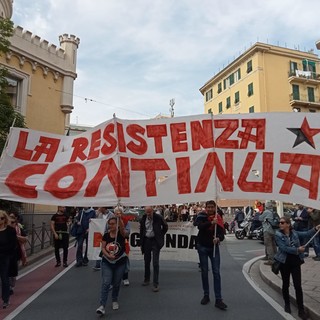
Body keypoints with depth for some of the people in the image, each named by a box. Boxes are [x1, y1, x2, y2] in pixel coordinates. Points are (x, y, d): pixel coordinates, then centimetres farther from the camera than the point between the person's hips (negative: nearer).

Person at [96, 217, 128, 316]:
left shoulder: (121, 234, -13)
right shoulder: (106, 235, -2)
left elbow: (122, 228, -35)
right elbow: (102, 248, -5)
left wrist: (119, 218, -54)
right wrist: (108, 255, -23)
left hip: (120, 263, -1)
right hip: (107, 262, 1)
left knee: (116, 283, 11)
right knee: (106, 283, -9)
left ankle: (115, 300, 35)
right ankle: (102, 306, -8)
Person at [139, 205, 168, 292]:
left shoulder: (158, 217, -11)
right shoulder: (143, 219, -1)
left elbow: (165, 226, 5)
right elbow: (141, 231, 9)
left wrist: (161, 235, 2)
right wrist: (141, 243, 7)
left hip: (155, 241, -4)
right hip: (146, 241, 4)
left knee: (155, 263, -6)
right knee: (147, 262, 15)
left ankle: (156, 284, -1)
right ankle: (146, 279, 33)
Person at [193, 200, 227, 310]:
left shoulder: (218, 218, -2)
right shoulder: (202, 216, -6)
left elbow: (222, 233, -10)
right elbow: (200, 226, -25)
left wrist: (218, 238, -31)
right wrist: (211, 223, -39)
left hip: (214, 247, 1)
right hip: (202, 247, -1)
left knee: (216, 273, -3)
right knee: (204, 272, 8)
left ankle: (218, 299, 0)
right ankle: (206, 295, 22)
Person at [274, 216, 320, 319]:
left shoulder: (294, 233, 0)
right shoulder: (278, 235, -11)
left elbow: (306, 234, -3)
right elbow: (284, 248, -19)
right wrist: (297, 250, -19)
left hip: (295, 262, 2)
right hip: (284, 262, -2)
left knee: (298, 286, 2)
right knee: (286, 284, 13)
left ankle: (301, 310, 10)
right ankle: (287, 304, 33)